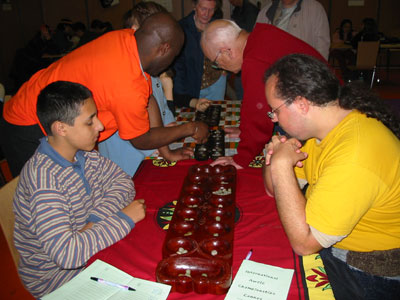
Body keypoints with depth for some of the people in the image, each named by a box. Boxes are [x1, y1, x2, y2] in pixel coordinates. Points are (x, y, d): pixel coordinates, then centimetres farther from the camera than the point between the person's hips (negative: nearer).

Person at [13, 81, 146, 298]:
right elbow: (65, 254, -35)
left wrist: (95, 221, -17)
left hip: (87, 252, 7)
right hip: (54, 275, -6)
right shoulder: (42, 177, -30)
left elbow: (123, 181, -1)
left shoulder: (82, 153, -5)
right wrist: (124, 219, -27)